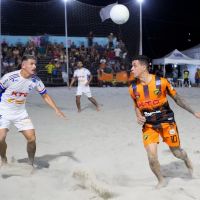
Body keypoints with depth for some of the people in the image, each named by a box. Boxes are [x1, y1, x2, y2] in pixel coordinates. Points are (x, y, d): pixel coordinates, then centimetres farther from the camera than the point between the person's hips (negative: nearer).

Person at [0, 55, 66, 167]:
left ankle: (31, 164, 18)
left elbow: (45, 95, 2)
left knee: (32, 138, -5)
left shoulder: (35, 80, -10)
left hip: (21, 112, 4)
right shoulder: (10, 77, -23)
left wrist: (56, 109, -6)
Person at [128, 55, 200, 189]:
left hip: (166, 122, -2)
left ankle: (187, 160, 48)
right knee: (152, 158, -10)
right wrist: (139, 117, -9)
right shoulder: (133, 88, -6)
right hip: (149, 125, 2)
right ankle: (161, 181, 17)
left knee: (177, 152, 10)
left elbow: (177, 98, -3)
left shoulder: (161, 82, -16)